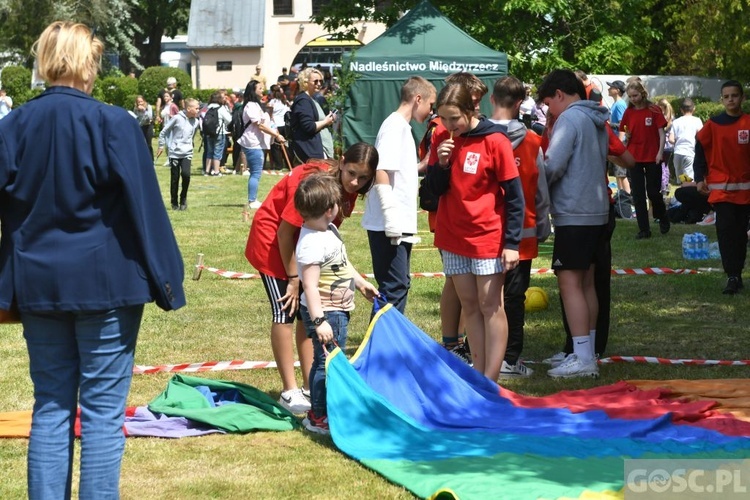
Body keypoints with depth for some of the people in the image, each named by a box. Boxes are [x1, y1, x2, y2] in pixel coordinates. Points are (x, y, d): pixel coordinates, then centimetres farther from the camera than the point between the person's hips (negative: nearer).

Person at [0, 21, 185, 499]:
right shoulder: (114, 124, -11)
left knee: (51, 407, 12)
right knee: (103, 410, 2)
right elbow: (145, 208, -10)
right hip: (105, 282, -4)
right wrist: (166, 280, -2)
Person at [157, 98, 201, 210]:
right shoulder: (177, 118, -9)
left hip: (187, 153, 2)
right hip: (175, 153, -2)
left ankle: (183, 198, 3)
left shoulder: (195, 122, 3)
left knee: (186, 174, -18)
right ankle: (174, 202, 15)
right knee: (175, 178, 2)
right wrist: (161, 146, 4)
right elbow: (164, 131, 0)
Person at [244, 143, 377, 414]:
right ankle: (289, 391, -3)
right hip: (272, 236, -8)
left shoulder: (347, 189, -9)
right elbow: (285, 231, -25)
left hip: (303, 240, 8)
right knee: (286, 312, -8)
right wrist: (293, 278, -19)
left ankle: (310, 386, 13)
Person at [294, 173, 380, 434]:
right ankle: (317, 417, 3)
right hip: (325, 313, -11)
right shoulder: (311, 243, -26)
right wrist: (319, 321, -28)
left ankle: (326, 409, 29)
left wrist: (361, 283, 26)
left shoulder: (330, 230, 6)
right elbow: (310, 286, -27)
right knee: (326, 363, -5)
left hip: (338, 310, 11)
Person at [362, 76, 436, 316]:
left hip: (399, 224, 10)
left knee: (399, 285, 15)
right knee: (394, 288, -8)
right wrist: (391, 220, -23)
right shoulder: (395, 126, -13)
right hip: (389, 225, -10)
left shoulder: (402, 127, 17)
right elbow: (381, 174, -21)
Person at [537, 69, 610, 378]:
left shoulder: (569, 118, -12)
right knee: (586, 283, 13)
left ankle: (582, 358, -10)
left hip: (573, 214, -9)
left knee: (570, 284, -7)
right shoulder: (597, 120, 15)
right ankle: (587, 353, 17)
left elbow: (553, 166, -19)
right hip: (597, 211, 9)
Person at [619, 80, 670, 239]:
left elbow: (661, 132, -3)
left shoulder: (654, 110, -4)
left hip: (652, 157, -3)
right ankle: (643, 229, 7)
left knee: (653, 192, 1)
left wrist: (660, 152, -12)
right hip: (634, 157, 3)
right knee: (638, 194, 2)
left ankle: (663, 219, 28)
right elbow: (625, 136, 11)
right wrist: (625, 137, -11)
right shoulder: (628, 112, 5)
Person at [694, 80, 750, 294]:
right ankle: (732, 277, -11)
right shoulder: (713, 125, -1)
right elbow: (700, 150, 4)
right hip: (721, 188, -1)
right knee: (726, 230, -11)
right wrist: (699, 178, -2)